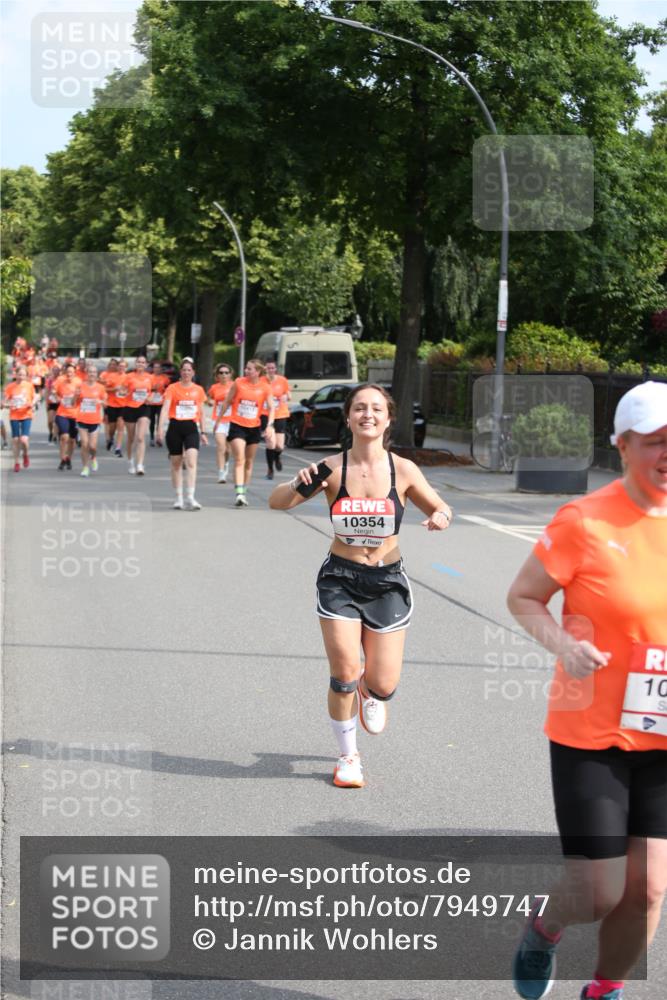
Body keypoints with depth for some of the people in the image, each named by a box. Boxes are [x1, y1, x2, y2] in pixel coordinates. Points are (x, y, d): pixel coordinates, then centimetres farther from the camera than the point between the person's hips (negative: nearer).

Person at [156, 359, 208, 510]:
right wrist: (160, 429, -19)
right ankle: (179, 498, 18)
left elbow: (201, 412, 16)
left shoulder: (198, 390, 7)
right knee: (176, 463, 8)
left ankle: (190, 497, -18)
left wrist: (202, 432, 16)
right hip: (175, 427, -1)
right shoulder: (172, 388, -1)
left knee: (191, 462, -15)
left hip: (191, 428, 1)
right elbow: (165, 408, -9)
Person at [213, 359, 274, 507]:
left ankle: (244, 493, 25)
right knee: (239, 460, -16)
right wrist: (218, 421, 9)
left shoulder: (265, 388, -2)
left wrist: (270, 425, -21)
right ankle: (239, 494, -24)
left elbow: (271, 408, -4)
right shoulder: (238, 383, -3)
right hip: (237, 426, -2)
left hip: (254, 428, 2)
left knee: (249, 462, 12)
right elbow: (227, 402, 5)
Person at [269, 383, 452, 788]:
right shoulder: (332, 469, -9)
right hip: (340, 580, -1)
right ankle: (348, 756, 19)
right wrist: (300, 485, -29)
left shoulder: (403, 470, -7)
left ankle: (371, 693, 40)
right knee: (345, 674, -7)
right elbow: (276, 503, -8)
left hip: (388, 581, 1)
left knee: (384, 686, 0)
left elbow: (439, 507, 7)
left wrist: (441, 517, -17)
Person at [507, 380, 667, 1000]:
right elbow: (523, 597, -2)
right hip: (590, 736, -4)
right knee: (599, 895, -1)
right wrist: (564, 645, -19)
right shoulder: (585, 522, -13)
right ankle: (544, 930, 35)